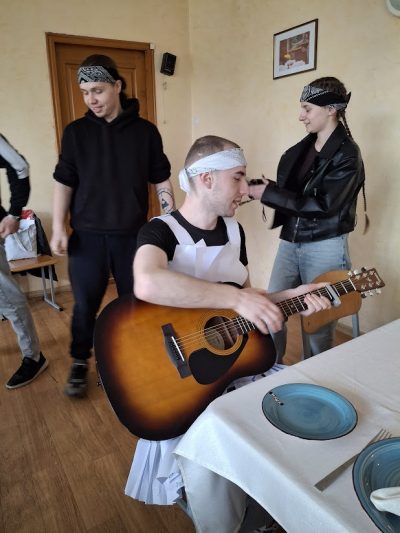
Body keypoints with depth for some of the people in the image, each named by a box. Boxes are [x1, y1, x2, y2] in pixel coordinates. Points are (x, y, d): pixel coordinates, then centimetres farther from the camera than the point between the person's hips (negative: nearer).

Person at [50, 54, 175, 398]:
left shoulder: (145, 131, 1)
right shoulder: (76, 132, 3)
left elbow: (161, 180, 5)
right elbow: (64, 182, 4)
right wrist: (58, 228, -3)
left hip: (132, 234, 0)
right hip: (87, 235, 1)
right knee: (85, 304, 7)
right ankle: (80, 363, 29)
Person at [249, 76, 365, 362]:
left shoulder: (347, 154, -11)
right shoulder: (301, 149, 9)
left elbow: (323, 204, -20)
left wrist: (268, 194, -19)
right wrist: (260, 188, -7)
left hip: (325, 247, -6)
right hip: (290, 242, 6)